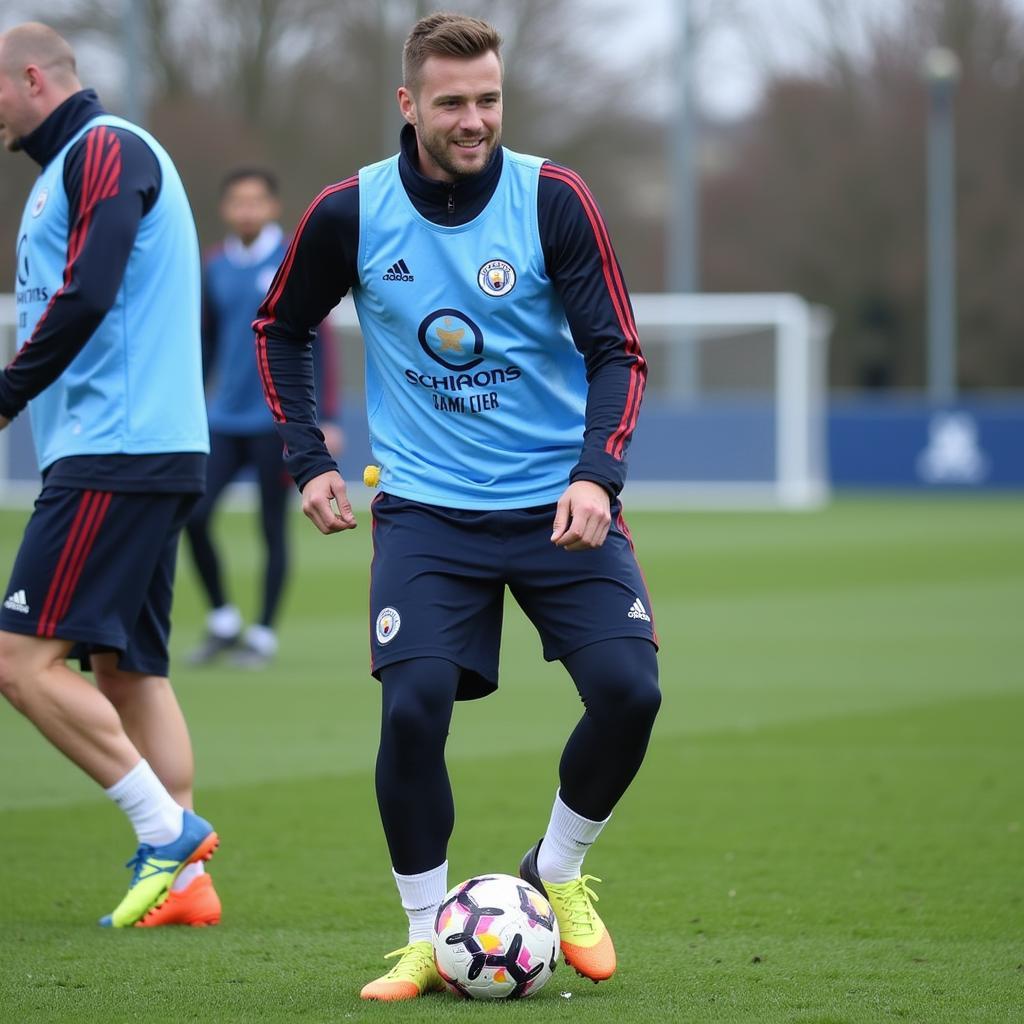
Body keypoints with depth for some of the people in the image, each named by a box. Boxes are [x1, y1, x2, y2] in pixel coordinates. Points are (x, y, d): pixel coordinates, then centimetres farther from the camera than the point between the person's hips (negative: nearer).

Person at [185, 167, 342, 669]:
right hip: (223, 420, 4)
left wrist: (327, 419, -10)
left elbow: (322, 343, -5)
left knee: (272, 528, 1)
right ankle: (222, 622, 12)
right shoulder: (215, 268, 7)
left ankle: (263, 635, 12)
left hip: (276, 419, -4)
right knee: (193, 516, -5)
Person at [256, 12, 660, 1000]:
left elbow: (616, 351, -7)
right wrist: (307, 460, 6)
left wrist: (597, 475, -22)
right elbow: (279, 328, 13)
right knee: (414, 704, -17)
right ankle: (427, 939, 3)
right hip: (426, 509, 0)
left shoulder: (554, 200, -9)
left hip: (559, 500, 0)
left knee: (628, 690, -14)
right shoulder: (350, 213, -5)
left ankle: (557, 873, 15)